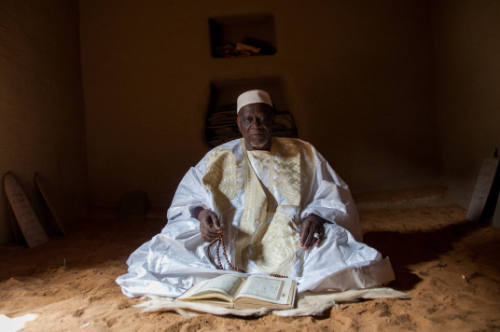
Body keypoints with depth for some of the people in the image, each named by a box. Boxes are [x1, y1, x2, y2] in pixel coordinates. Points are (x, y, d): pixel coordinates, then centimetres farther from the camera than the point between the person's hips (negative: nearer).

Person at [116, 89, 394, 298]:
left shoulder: (303, 154, 8)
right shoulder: (220, 159, 9)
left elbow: (335, 196, 5)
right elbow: (187, 200, 7)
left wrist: (317, 216, -17)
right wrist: (201, 213, -17)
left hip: (292, 246, 0)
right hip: (233, 251, 1)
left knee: (332, 245, -30)